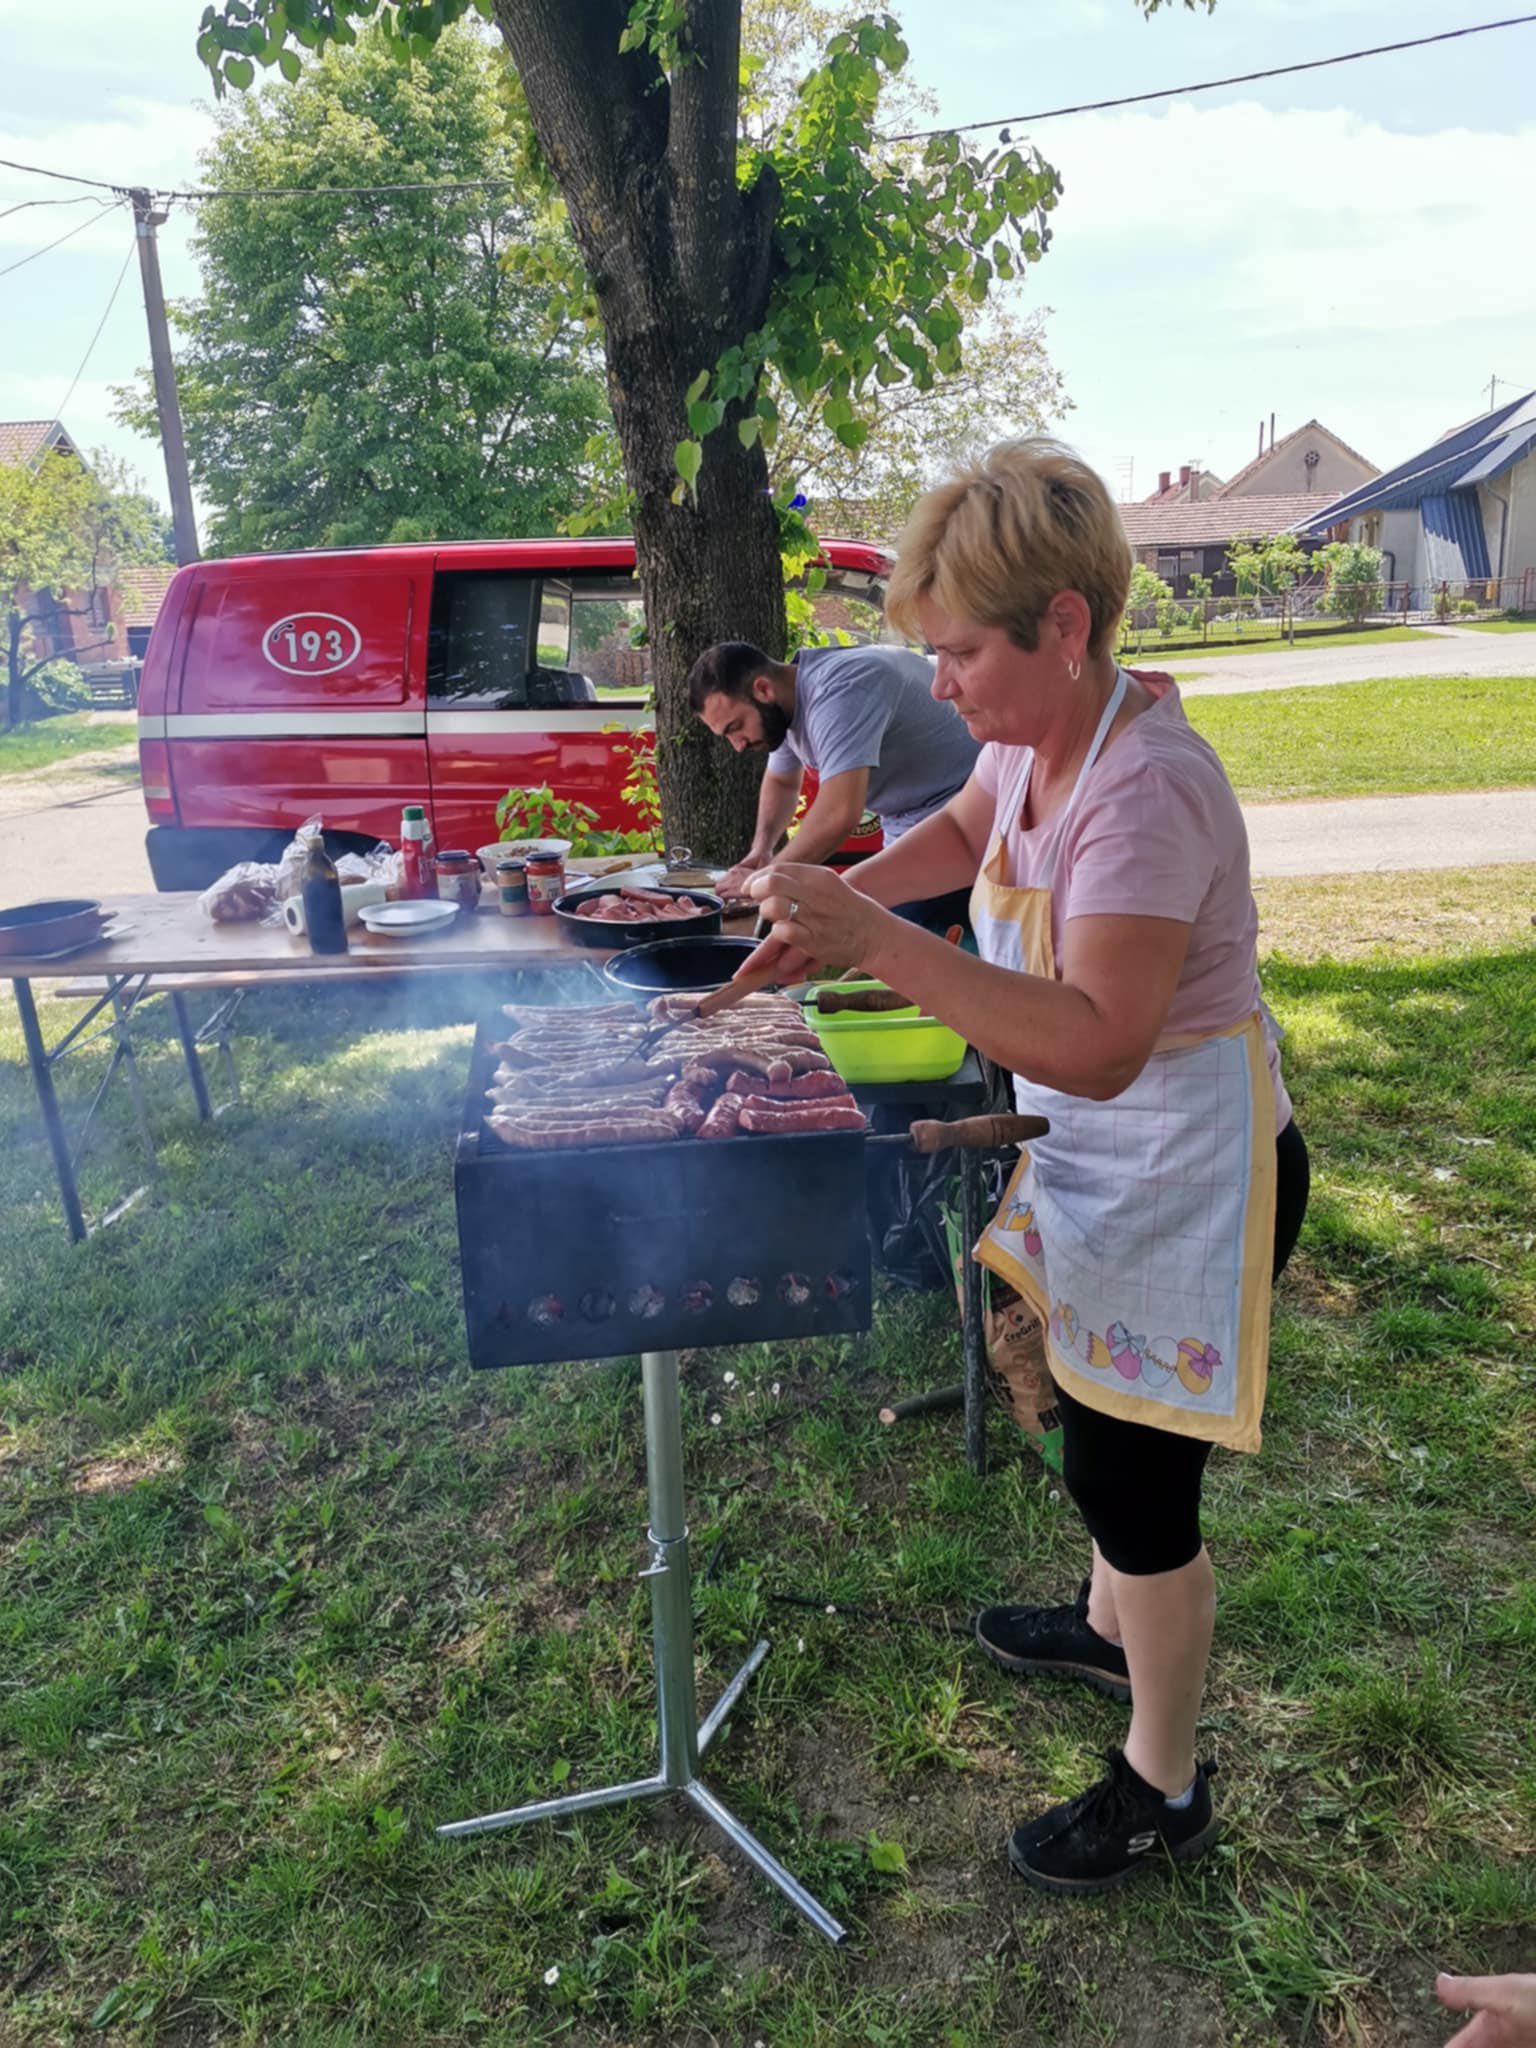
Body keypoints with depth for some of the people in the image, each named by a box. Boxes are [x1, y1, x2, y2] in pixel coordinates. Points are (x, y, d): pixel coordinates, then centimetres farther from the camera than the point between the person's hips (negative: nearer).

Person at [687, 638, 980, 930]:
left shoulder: (838, 691, -28)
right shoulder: (785, 702, 2)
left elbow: (839, 814, -36)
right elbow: (781, 782, 20)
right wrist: (761, 848, 2)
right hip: (905, 825, 9)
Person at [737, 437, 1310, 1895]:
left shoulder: (1142, 792, -32)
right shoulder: (1032, 732, -4)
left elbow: (1096, 1045, -40)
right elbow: (962, 831, 18)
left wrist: (878, 941, -42)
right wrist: (840, 897, 2)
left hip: (1191, 1173, -9)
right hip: (1100, 1156, 9)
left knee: (1128, 1473, 4)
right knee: (1094, 1414, 26)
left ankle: (1164, 1789, 29)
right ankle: (1113, 1627, 53)